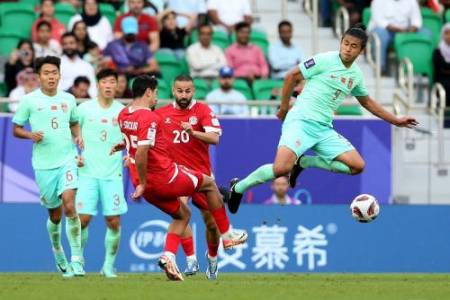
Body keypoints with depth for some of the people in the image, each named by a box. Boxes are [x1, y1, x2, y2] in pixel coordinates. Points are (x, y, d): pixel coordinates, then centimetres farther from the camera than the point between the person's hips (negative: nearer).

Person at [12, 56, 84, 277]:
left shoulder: (68, 99, 8)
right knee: (55, 214, 7)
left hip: (67, 160, 1)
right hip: (43, 165, 0)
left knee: (69, 206, -18)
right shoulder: (29, 100, 0)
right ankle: (57, 251, 35)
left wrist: (78, 137, 3)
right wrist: (31, 135, -14)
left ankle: (76, 259, -15)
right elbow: (16, 129, 5)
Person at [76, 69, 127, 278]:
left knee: (114, 222, -4)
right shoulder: (84, 108, 1)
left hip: (113, 174, 1)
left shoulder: (122, 111, 4)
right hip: (88, 173, -1)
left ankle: (109, 266, 9)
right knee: (83, 218, -8)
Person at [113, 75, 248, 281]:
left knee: (182, 214, 25)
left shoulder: (123, 115, 7)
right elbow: (141, 153, -28)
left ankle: (168, 256, 4)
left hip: (148, 186, 8)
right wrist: (142, 183, -21)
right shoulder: (149, 118, -20)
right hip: (166, 177, -8)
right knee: (209, 184, 16)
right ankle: (227, 235, 24)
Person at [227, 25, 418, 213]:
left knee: (357, 166, -6)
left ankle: (303, 162, 5)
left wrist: (395, 120, 31)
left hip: (324, 129, 7)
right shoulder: (325, 61, -7)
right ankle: (238, 187, -4)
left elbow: (367, 102, 29)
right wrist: (284, 107, 1)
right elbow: (292, 76, -1)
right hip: (301, 121, -7)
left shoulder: (356, 74, 12)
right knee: (282, 169, -28)